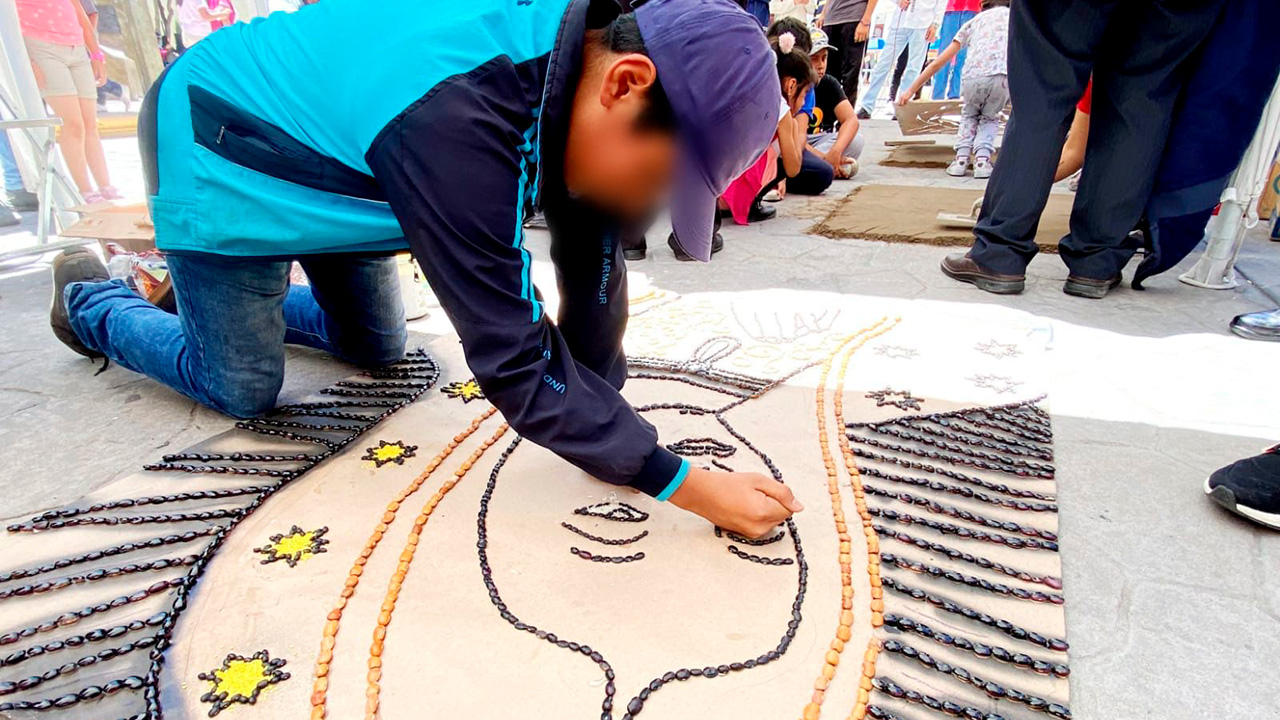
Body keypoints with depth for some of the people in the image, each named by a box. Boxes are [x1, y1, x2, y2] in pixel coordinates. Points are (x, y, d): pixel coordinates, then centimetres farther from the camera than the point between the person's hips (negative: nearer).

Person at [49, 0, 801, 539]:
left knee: (377, 349, 15)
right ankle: (91, 298, 29)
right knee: (243, 391, 0)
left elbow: (592, 262, -13)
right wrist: (690, 486, -38)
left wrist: (602, 412, -11)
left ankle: (213, 289, 39)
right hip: (218, 153, -7)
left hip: (321, 150, 7)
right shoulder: (457, 119, -46)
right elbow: (515, 365, -43)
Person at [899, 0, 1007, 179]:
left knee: (969, 115, 31)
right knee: (989, 118, 27)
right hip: (1007, 76, 0)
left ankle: (961, 158, 10)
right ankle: (982, 159, 2)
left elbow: (937, 63, 31)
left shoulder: (973, 22, 32)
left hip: (974, 76, 0)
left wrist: (911, 91, 37)